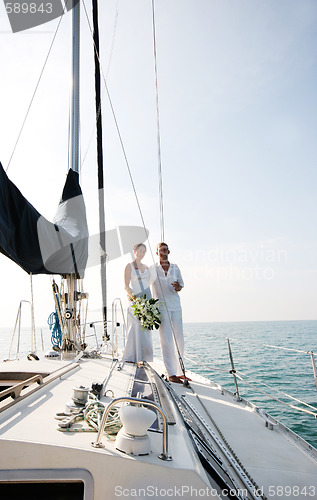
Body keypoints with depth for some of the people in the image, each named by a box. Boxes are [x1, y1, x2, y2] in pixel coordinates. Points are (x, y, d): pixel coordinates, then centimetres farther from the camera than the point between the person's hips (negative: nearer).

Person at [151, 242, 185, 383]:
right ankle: (171, 374, 2)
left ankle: (179, 371, 17)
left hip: (176, 306, 4)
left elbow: (181, 283, 20)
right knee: (166, 341, -6)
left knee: (179, 340, 6)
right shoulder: (153, 269, 0)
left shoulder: (175, 268, 10)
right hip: (161, 307, -4)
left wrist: (179, 287, -3)